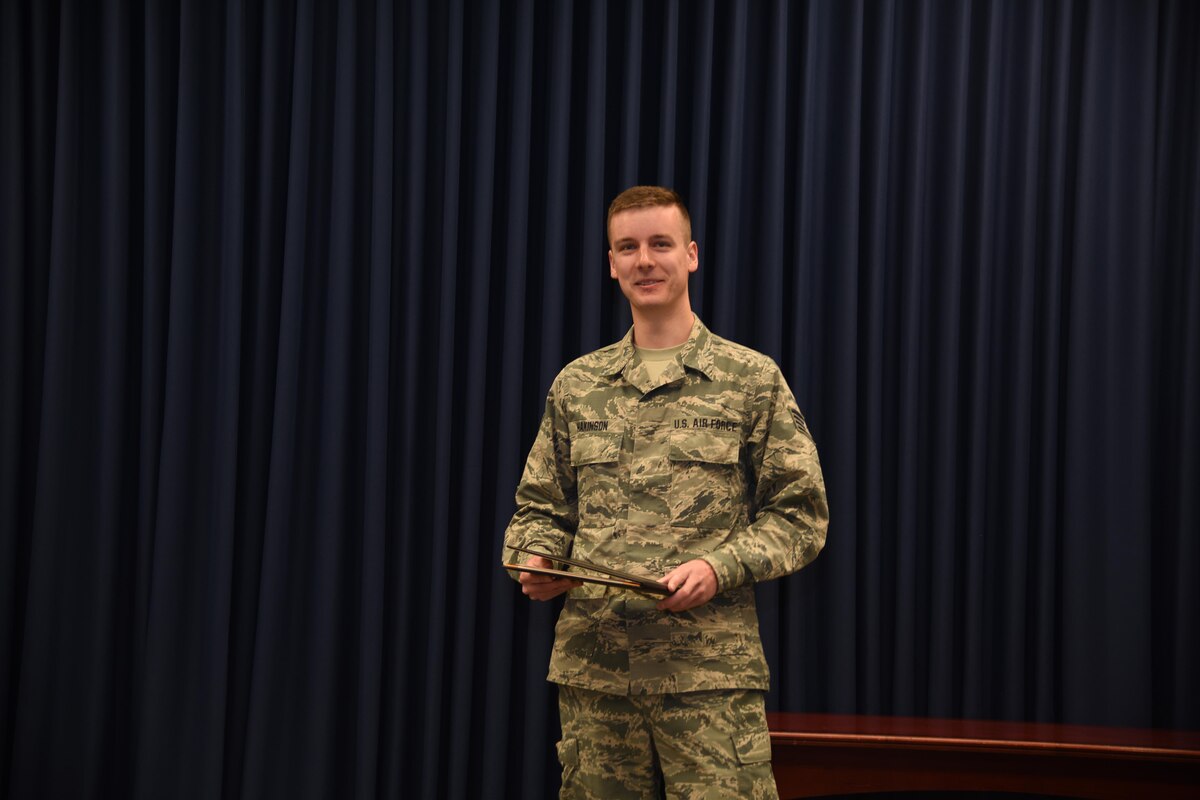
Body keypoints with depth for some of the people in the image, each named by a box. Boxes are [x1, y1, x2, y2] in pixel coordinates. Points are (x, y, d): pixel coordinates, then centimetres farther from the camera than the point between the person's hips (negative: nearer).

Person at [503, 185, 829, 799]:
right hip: (591, 665, 3)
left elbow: (799, 515, 2)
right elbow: (541, 506, 18)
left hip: (710, 669, -3)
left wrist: (719, 568, -14)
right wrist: (535, 562, -3)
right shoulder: (576, 386, 13)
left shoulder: (752, 379, 4)